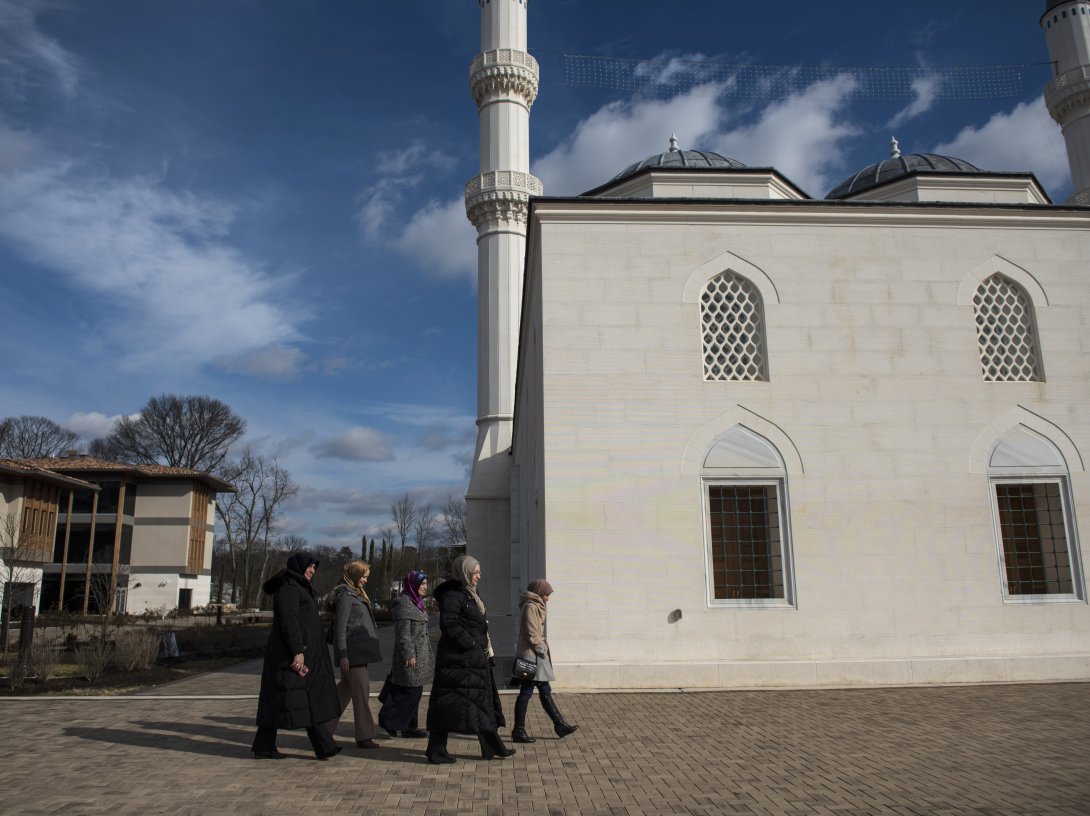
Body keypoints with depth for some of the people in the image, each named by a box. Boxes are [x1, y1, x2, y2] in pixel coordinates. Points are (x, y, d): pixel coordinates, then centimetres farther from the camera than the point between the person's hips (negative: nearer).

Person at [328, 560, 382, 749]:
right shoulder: (345, 595, -12)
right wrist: (343, 654, -19)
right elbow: (340, 627, -16)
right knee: (361, 692, -4)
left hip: (359, 651, 9)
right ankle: (364, 736, 4)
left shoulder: (356, 594, 17)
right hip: (351, 652, -9)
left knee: (345, 689, 14)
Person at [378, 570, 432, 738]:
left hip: (419, 654, 10)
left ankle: (409, 726, 18)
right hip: (410, 655, -10)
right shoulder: (403, 603, -14)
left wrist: (428, 655, 22)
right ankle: (390, 722, 4)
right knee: (409, 691, -6)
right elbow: (403, 632, -19)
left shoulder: (416, 602, 16)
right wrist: (409, 654, -22)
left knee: (414, 692, 12)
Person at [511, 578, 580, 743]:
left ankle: (560, 725, 16)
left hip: (535, 655, 11)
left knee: (545, 691, 12)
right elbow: (532, 633, -19)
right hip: (531, 656, -11)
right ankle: (518, 731, 3)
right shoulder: (531, 606, -14)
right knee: (526, 693, -4)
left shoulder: (535, 606, 18)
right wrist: (541, 649, -15)